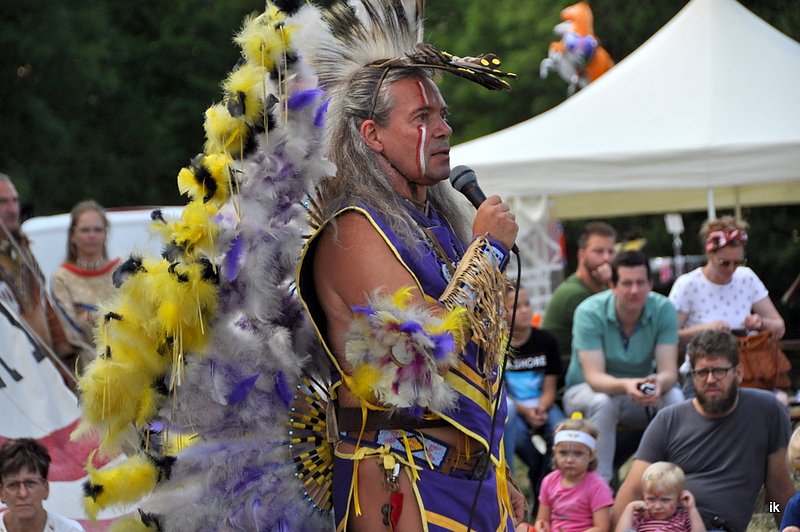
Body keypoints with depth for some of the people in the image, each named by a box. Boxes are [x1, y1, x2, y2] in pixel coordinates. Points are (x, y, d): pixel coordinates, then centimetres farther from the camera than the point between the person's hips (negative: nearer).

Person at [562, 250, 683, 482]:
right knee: (603, 401, -37)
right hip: (585, 390, -2)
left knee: (674, 396, -27)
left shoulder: (663, 310, -14)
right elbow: (594, 377, -29)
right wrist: (625, 386, -51)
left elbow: (669, 371, -21)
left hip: (639, 395, 3)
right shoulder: (589, 312, -22)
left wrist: (658, 382, -47)